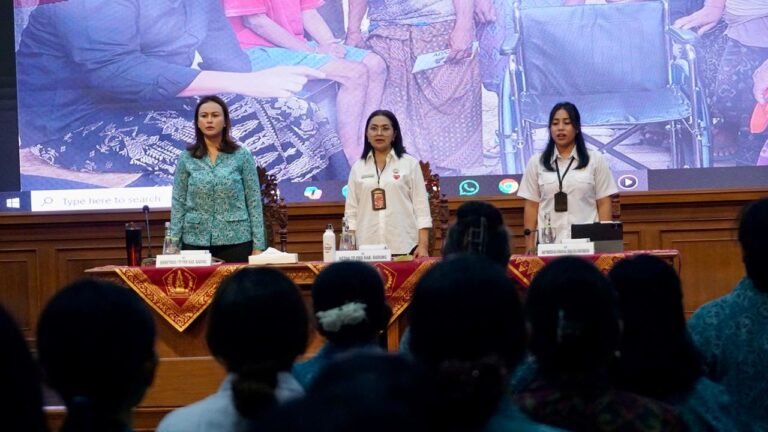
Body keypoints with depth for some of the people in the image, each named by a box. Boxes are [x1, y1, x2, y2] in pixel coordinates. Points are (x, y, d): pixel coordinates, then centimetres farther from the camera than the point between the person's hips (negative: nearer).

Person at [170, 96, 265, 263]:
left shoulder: (242, 156, 1)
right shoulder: (186, 158, 4)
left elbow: (254, 201, 0)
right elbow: (178, 203, 5)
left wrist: (258, 245, -4)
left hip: (236, 241, -1)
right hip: (196, 242, 1)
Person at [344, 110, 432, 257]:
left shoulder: (410, 164, 5)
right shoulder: (358, 168, 11)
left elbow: (421, 208, 1)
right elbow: (351, 211, 10)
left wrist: (423, 245, -7)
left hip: (404, 248, -2)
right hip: (367, 248, 2)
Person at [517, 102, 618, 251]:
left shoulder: (595, 160, 7)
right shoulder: (536, 162, 9)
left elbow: (604, 204, 6)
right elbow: (531, 206, 8)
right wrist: (530, 247, 2)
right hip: (548, 243, 1)